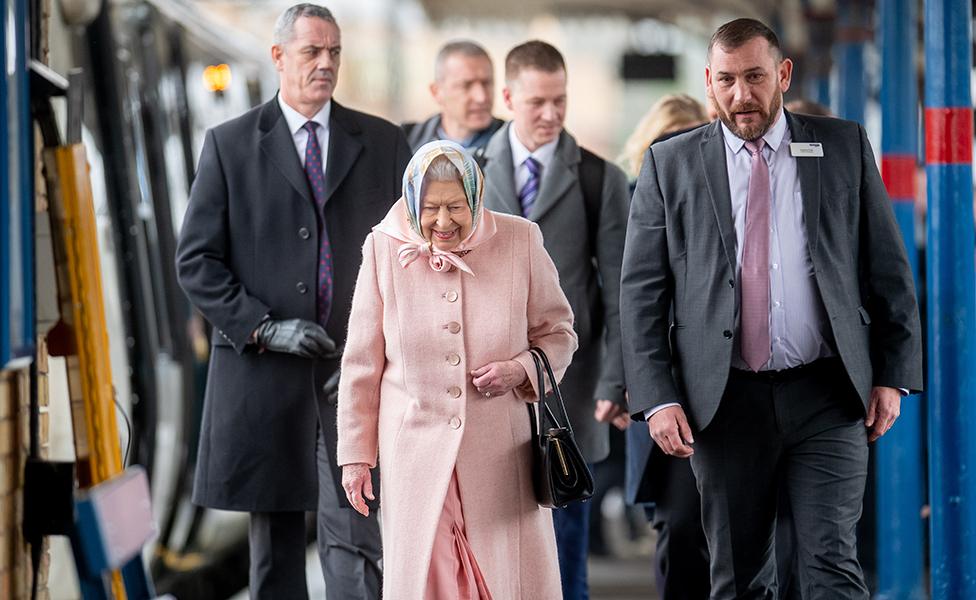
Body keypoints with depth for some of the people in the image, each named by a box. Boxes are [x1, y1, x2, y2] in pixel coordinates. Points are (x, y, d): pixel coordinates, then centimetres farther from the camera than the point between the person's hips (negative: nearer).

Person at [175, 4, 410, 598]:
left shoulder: (384, 143, 9)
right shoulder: (230, 144, 5)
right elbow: (196, 261, 1)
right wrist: (263, 329, -10)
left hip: (359, 368, 0)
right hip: (264, 371, 0)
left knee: (355, 541, -10)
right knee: (274, 549, 8)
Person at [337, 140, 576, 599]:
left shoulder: (520, 242, -3)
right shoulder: (385, 250, -3)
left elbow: (558, 333, 9)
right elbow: (362, 362, 4)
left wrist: (522, 370, -12)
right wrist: (355, 454, 4)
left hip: (502, 453, 0)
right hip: (416, 451, 0)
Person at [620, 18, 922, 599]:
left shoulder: (844, 147, 6)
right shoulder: (670, 165, 4)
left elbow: (889, 269, 9)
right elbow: (641, 290, 2)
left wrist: (893, 375, 2)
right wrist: (657, 398, -7)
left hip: (827, 398, -1)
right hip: (726, 400, 1)